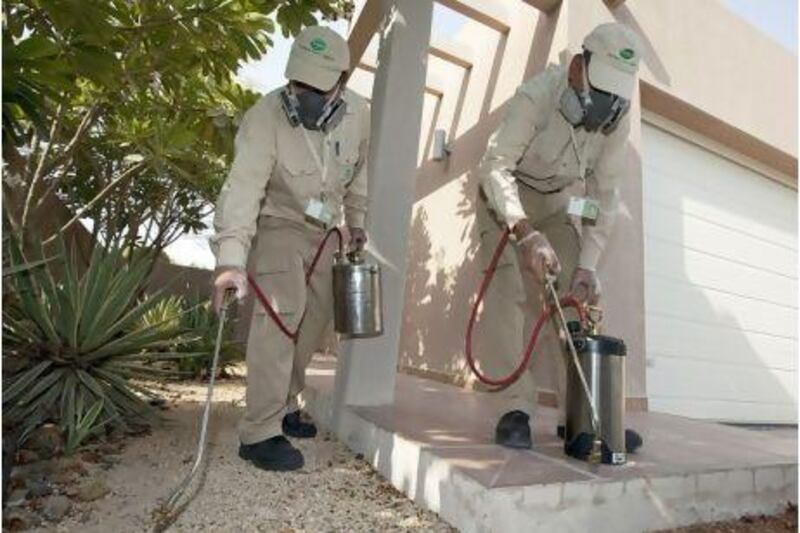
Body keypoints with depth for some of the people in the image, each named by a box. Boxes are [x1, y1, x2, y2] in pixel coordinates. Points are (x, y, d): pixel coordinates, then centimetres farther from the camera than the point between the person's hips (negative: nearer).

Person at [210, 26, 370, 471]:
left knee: (317, 317, 11)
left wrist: (357, 224, 8)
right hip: (278, 223, -5)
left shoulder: (360, 114, -12)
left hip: (323, 231, 6)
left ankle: (284, 405, 29)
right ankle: (260, 433, -13)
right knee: (282, 311, -23)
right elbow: (243, 189, -37)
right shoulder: (266, 117, -27)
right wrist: (231, 259, -48)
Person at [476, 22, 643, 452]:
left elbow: (605, 195, -11)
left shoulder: (618, 117, -14)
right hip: (506, 196, -4)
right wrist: (528, 234, -51)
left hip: (561, 200, 4)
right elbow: (495, 167, -37)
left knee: (577, 296, -6)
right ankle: (516, 408, -12)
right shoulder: (537, 95, -29)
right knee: (507, 294, -20)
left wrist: (587, 264, -21)